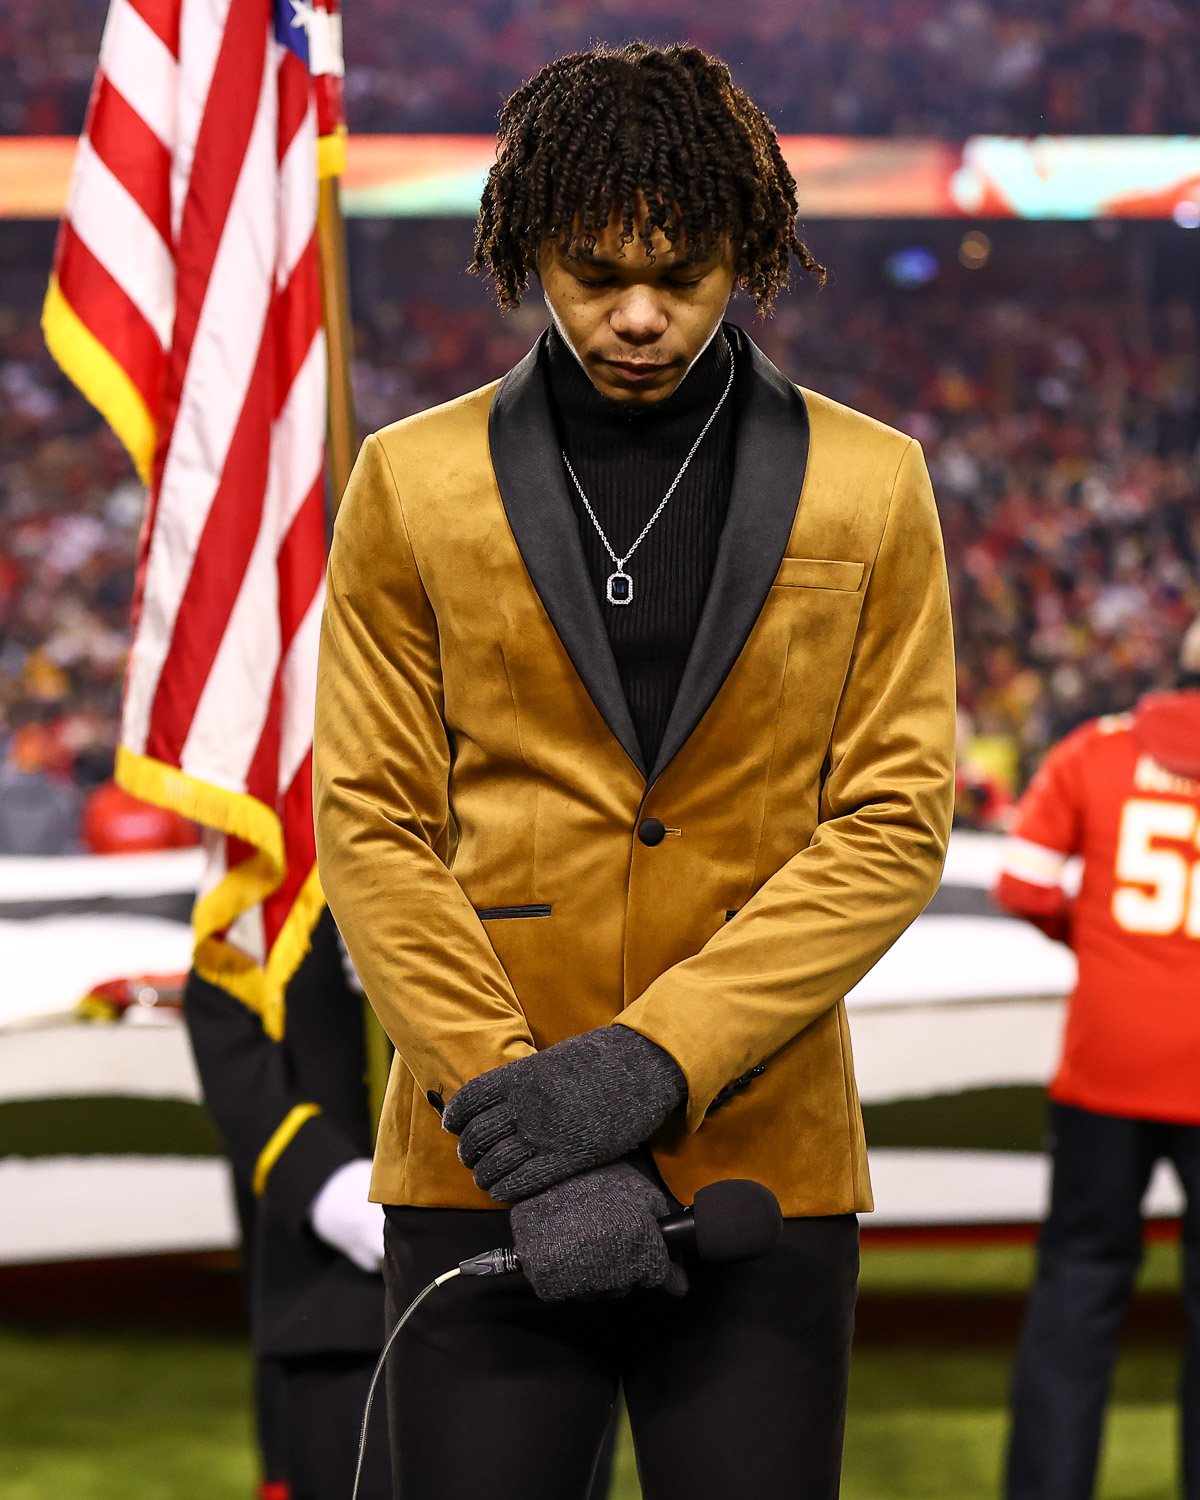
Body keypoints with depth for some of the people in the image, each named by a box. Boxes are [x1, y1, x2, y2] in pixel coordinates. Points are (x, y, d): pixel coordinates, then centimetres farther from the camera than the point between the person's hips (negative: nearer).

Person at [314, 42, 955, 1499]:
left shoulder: (869, 487, 6)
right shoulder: (414, 481, 5)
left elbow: (895, 824, -1)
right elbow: (369, 830, 0)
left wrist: (651, 1061, -13)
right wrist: (525, 1127, -12)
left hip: (764, 1170, 0)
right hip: (478, 1182, 0)